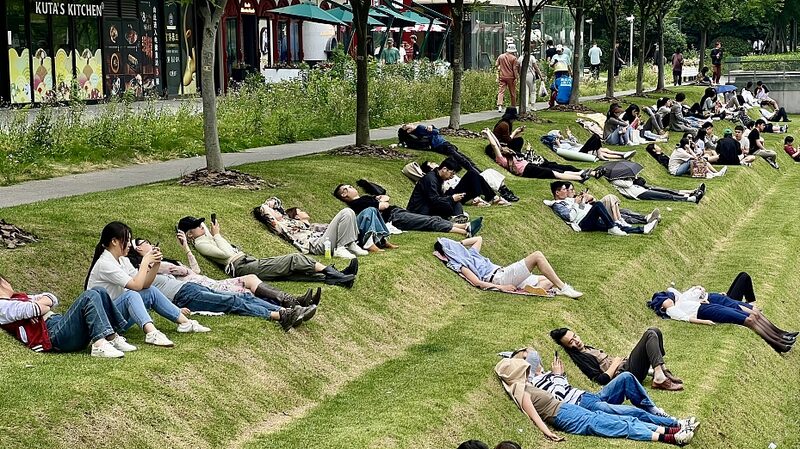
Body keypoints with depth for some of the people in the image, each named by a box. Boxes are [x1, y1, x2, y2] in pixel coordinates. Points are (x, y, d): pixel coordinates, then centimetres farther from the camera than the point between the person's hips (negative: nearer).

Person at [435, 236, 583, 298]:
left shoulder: (469, 252, 24)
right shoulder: (458, 265, -3)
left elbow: (479, 238, 40)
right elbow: (477, 282, -14)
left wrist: (460, 243, 28)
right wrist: (501, 287, -18)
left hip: (502, 273, 10)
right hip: (499, 278, -10)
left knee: (548, 280, 6)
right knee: (537, 255, -19)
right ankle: (563, 288, -20)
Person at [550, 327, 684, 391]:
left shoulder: (587, 348, 20)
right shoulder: (580, 357, -10)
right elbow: (602, 379, -19)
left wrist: (620, 359, 9)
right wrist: (615, 362, -8)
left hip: (625, 364, 10)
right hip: (624, 373, -10)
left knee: (655, 331, 4)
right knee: (650, 335, -19)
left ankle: (661, 371, -1)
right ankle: (660, 377, -29)